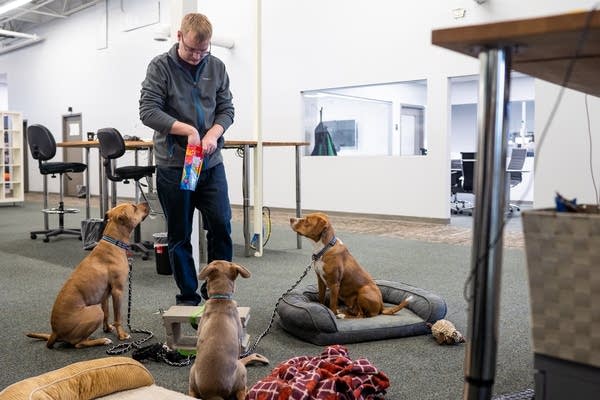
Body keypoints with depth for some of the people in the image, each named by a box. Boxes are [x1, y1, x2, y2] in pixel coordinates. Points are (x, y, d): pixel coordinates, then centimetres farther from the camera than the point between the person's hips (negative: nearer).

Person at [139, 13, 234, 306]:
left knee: (221, 225, -2)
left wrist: (213, 134, -12)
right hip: (173, 164, -2)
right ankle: (188, 296, 18)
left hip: (211, 163, 3)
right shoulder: (161, 67, -4)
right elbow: (148, 111, -11)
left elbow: (226, 109, 8)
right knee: (179, 235, 5)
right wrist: (188, 129, -19)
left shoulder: (216, 67, 7)